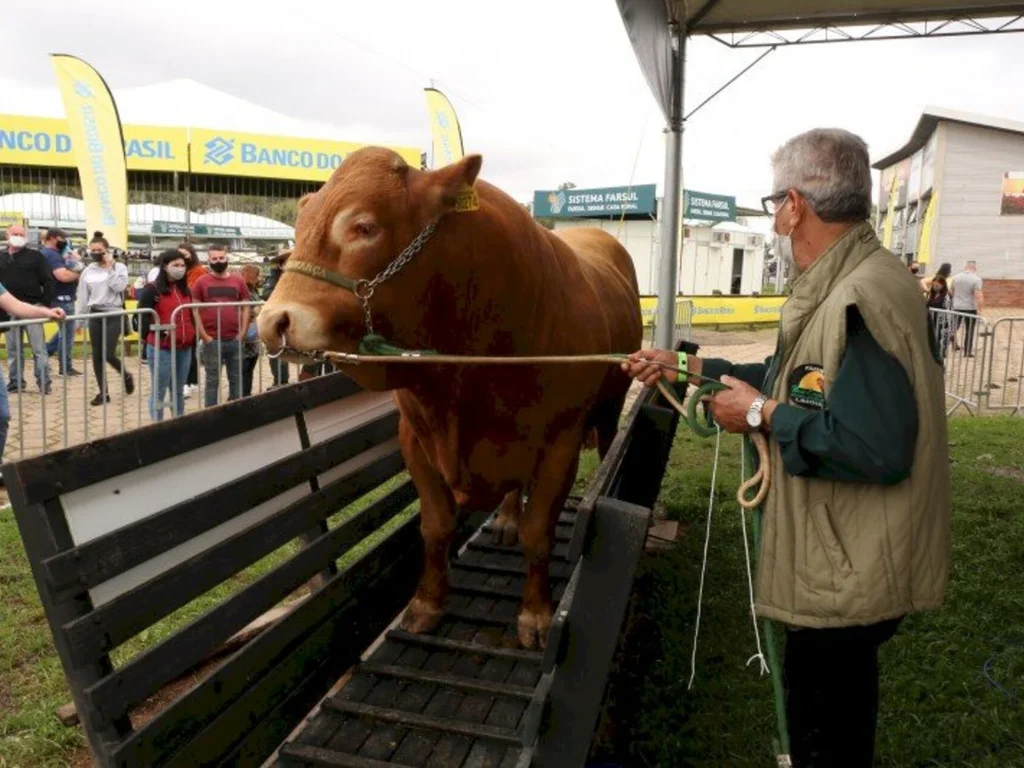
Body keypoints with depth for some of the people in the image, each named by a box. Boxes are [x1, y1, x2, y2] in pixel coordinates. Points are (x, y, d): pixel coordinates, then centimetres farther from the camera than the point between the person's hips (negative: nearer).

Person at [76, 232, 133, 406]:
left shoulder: (119, 267, -2)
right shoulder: (88, 271, 7)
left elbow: (119, 287, -17)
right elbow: (82, 297, 9)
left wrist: (109, 268, -12)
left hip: (114, 314, -4)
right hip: (95, 315, 4)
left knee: (108, 354, -11)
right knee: (97, 355, 4)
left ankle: (126, 376, 20)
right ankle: (103, 392, 12)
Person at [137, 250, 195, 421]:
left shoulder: (185, 290, 15)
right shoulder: (152, 289, -5)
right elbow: (143, 317, -9)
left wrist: (193, 339, 10)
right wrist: (157, 330, -21)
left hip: (184, 348, 6)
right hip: (160, 348, -6)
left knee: (179, 391, 14)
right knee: (159, 391, 1)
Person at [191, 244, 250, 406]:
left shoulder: (238, 281, 7)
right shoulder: (201, 282, 1)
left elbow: (245, 308, 9)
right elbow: (195, 311, -1)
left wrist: (242, 334, 0)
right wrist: (204, 336, -9)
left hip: (235, 340, 2)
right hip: (212, 341, -2)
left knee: (236, 379, 11)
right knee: (212, 381, 5)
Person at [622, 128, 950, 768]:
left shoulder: (865, 294, -26)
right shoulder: (842, 283, 7)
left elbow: (877, 447, -33)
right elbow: (796, 379, 16)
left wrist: (761, 414, -21)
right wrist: (683, 366, 15)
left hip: (852, 572, -10)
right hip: (841, 558, 10)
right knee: (841, 697, 28)